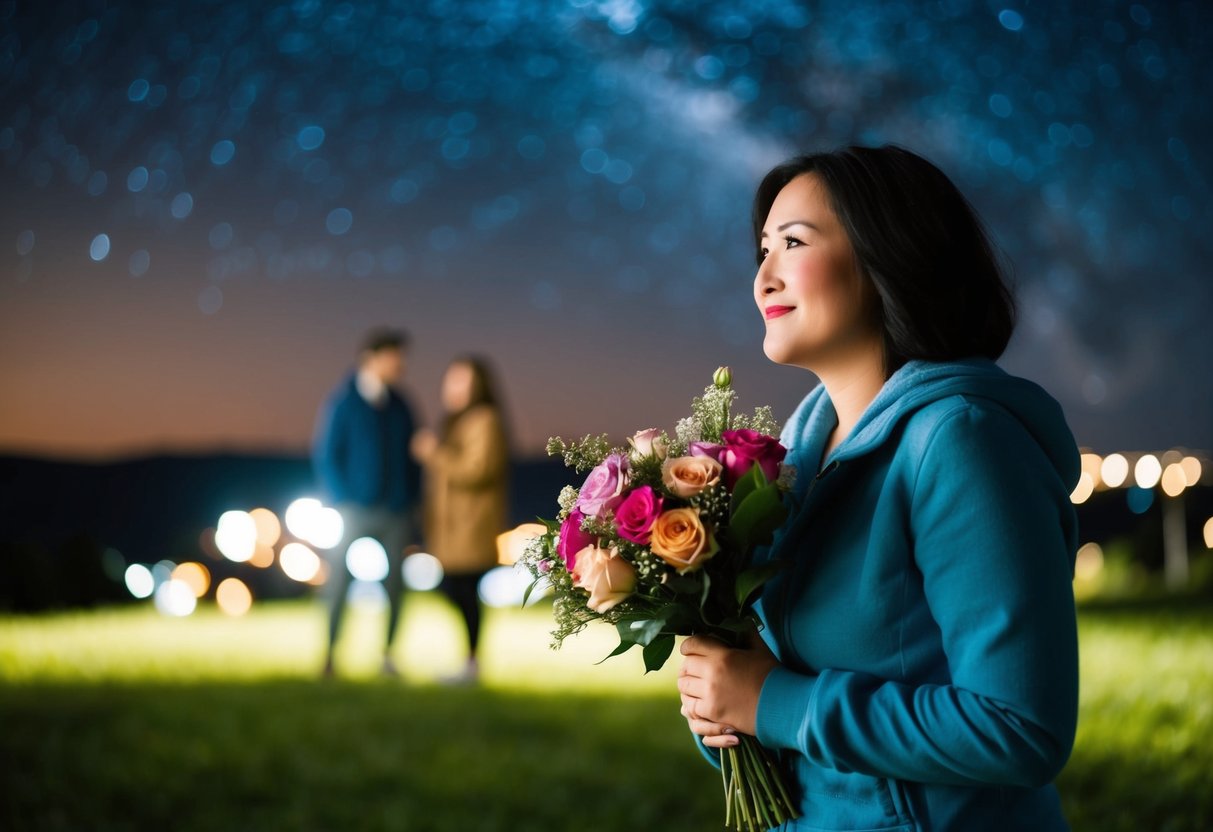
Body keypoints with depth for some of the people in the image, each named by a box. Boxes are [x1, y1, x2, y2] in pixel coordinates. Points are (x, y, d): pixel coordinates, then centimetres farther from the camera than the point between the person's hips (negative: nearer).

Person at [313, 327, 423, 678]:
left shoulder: (399, 406, 8)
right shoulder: (342, 403, -4)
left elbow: (411, 457, 13)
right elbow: (326, 456, -4)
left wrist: (412, 503, 7)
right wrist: (342, 504, -10)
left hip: (396, 513, 4)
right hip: (355, 511, -4)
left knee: (394, 584, 5)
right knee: (338, 583, -6)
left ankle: (387, 655, 14)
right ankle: (328, 655, 1)